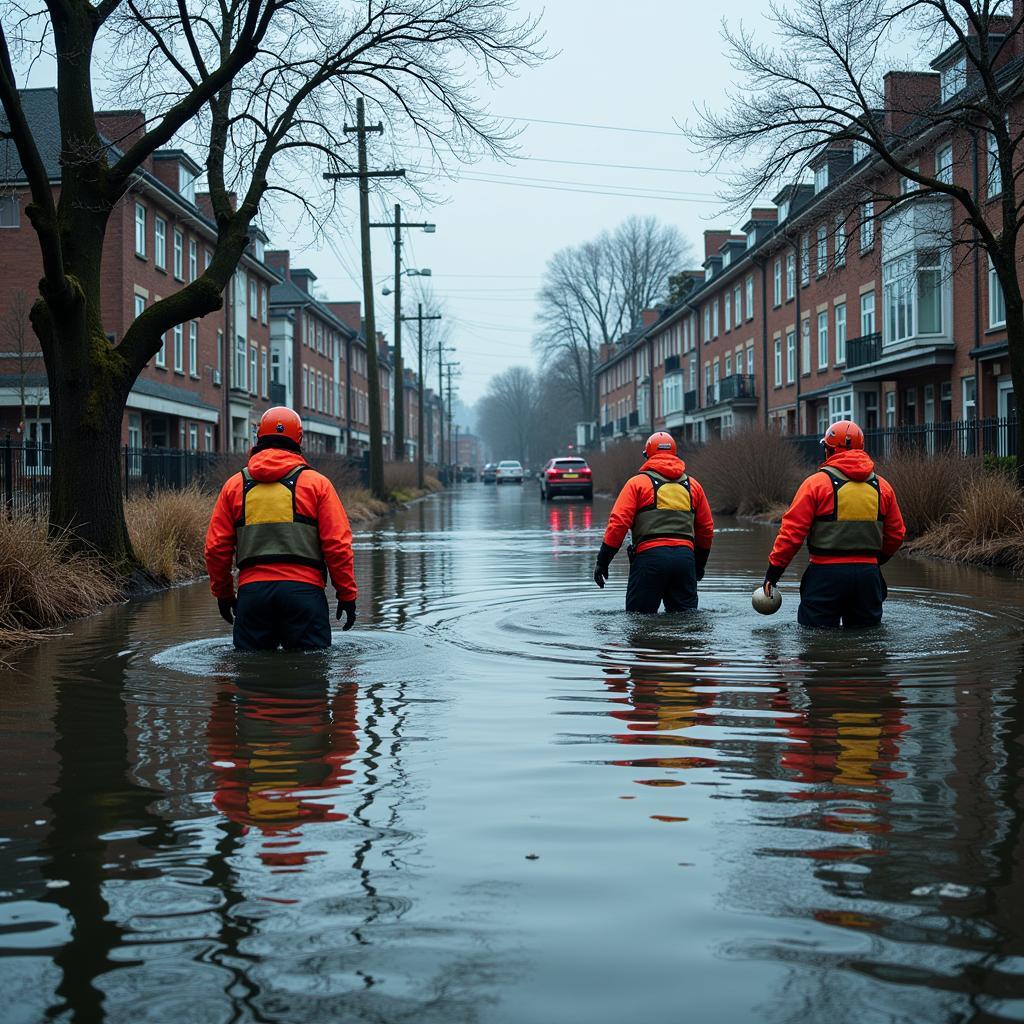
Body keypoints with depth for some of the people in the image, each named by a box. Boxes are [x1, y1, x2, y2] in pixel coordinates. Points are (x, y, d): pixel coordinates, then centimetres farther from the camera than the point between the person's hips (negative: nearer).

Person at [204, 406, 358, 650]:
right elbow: (337, 545, -2)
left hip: (251, 591, 2)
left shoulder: (234, 485, 11)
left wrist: (223, 593, 22)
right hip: (304, 590, -2)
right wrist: (347, 595, 5)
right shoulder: (317, 483, 4)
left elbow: (216, 547, 10)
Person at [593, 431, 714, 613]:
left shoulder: (637, 482, 6)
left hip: (650, 556, -4)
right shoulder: (693, 485, 19)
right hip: (685, 556, 4)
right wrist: (700, 564, 35)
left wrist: (603, 561, 1)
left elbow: (618, 523, -3)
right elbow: (706, 528, 23)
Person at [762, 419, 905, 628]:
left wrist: (774, 570, -3)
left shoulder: (816, 483, -6)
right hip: (869, 574, 4)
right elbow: (896, 534, 15)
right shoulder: (882, 486, 9)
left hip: (827, 573, -4)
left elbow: (792, 531, -9)